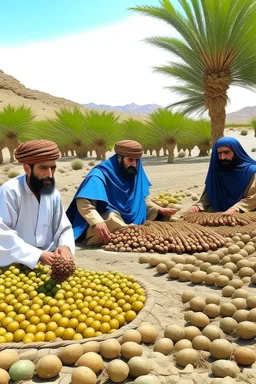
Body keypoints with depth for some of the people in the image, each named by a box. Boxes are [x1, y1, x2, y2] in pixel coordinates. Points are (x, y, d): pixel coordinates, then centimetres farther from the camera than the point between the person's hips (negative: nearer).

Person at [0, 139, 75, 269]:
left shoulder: (53, 193, 4)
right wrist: (38, 255, -25)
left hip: (47, 262, 5)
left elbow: (64, 229, 10)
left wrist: (65, 246, -12)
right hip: (15, 266, -5)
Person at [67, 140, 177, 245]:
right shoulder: (101, 174, -16)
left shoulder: (135, 171, 5)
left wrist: (159, 210, 3)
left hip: (128, 222, 7)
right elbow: (83, 203, -28)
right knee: (112, 217, -36)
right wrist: (97, 222, -44)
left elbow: (143, 199, 17)